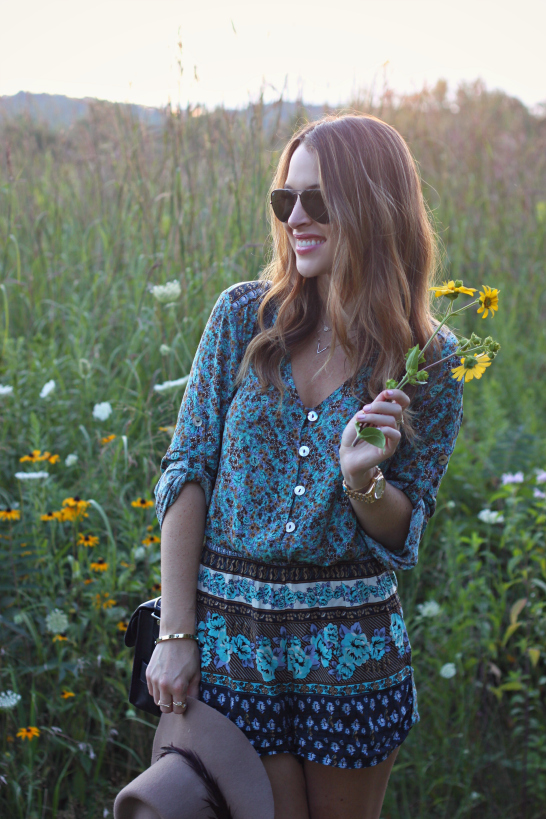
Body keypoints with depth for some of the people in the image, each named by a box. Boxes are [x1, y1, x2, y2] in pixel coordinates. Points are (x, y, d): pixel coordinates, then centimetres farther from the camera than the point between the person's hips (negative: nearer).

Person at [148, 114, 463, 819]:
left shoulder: (430, 359, -4)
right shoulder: (245, 316, -3)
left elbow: (403, 531, 0)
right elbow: (186, 471, -3)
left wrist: (361, 478, -23)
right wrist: (174, 635, -7)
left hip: (352, 647, 0)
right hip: (229, 634, 0)